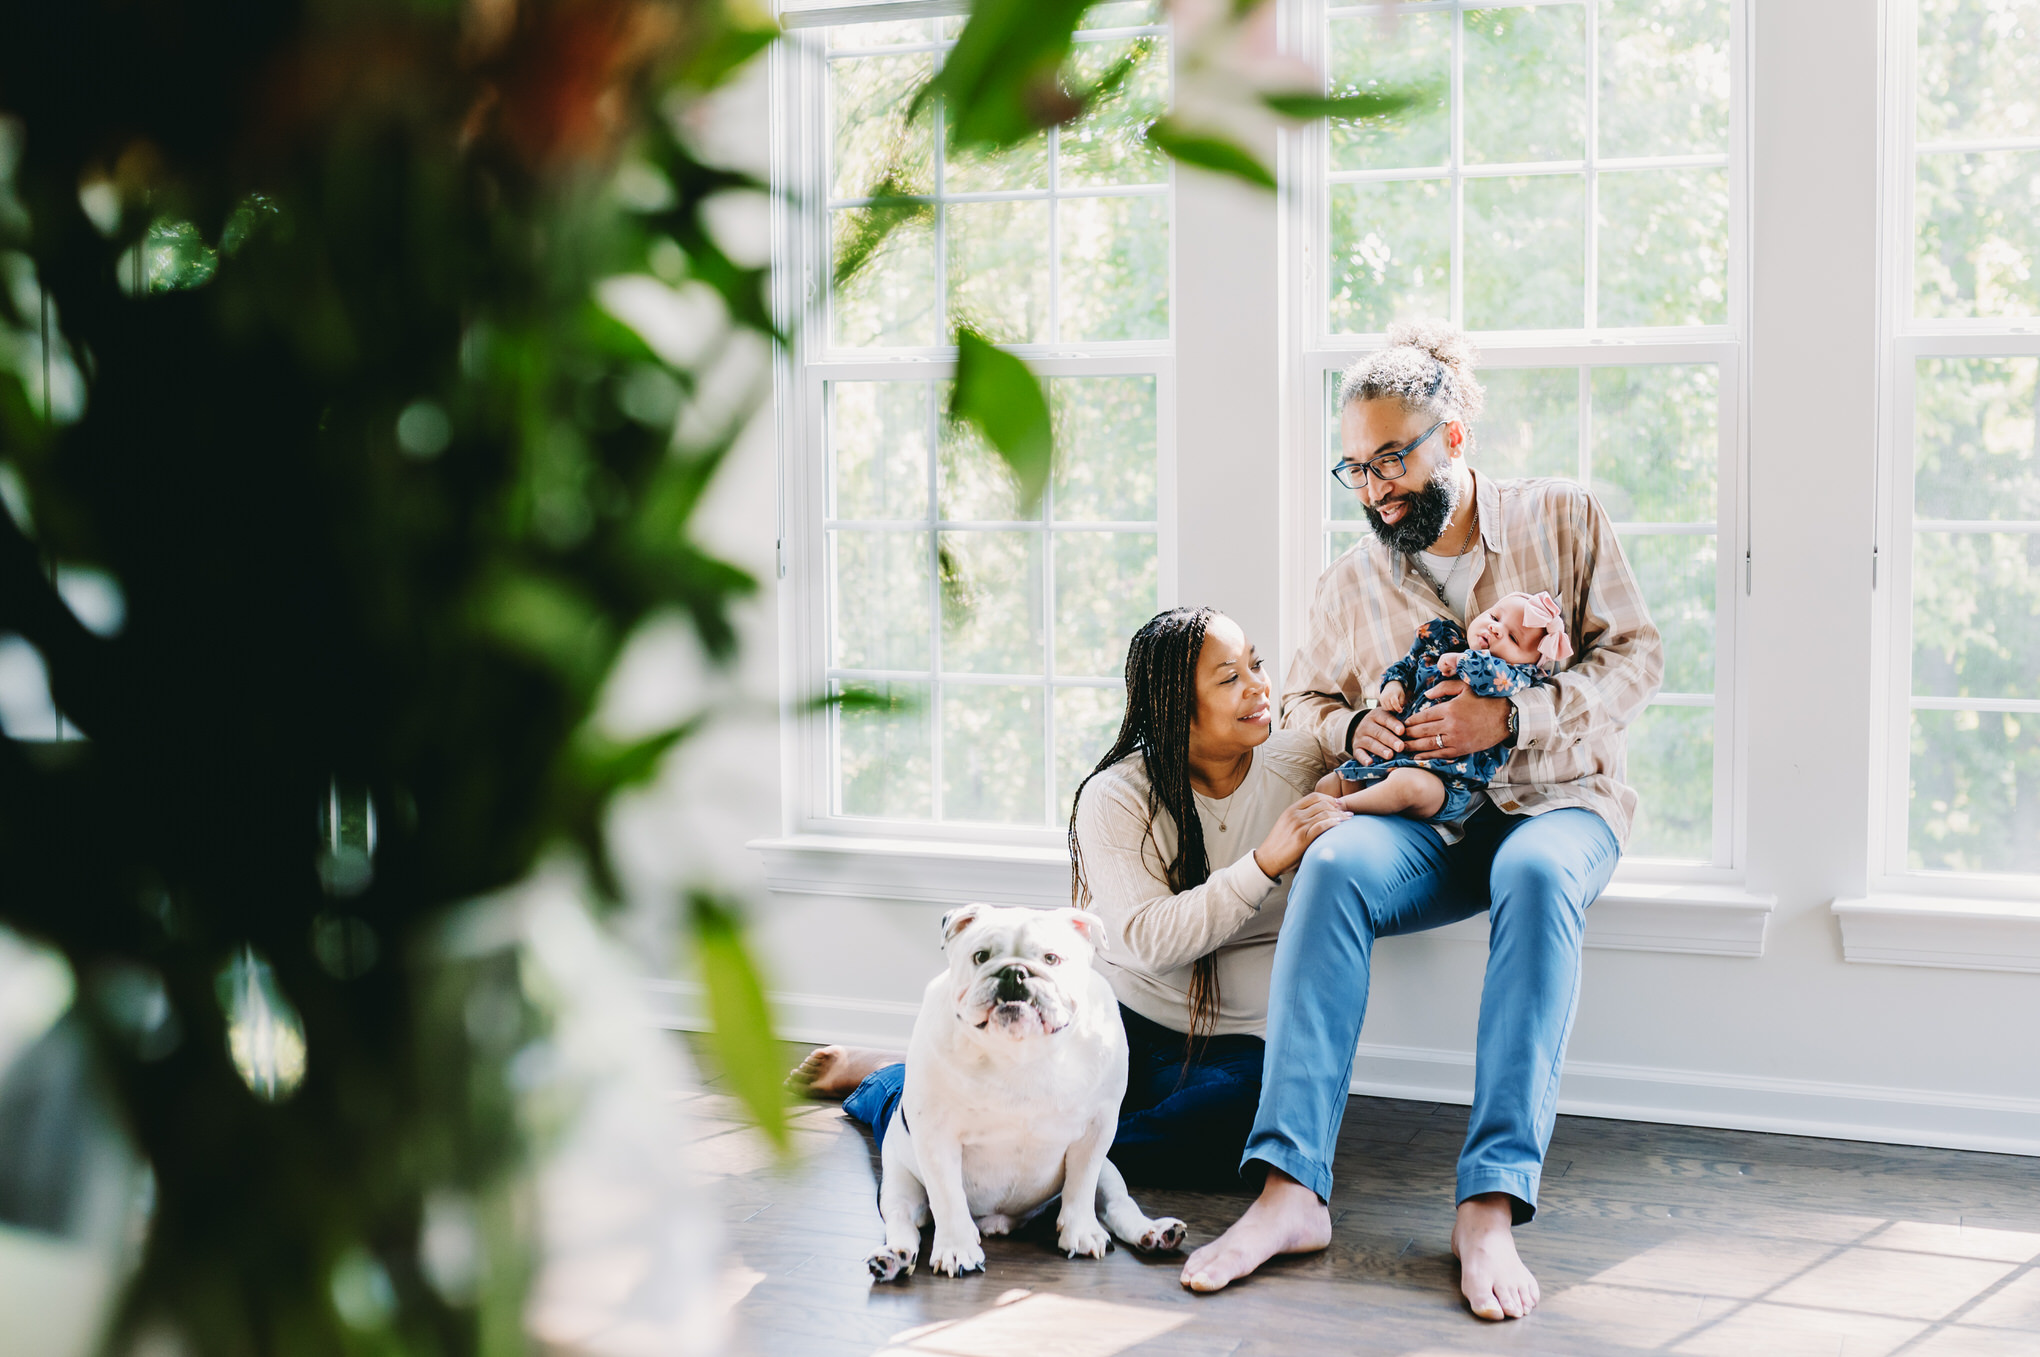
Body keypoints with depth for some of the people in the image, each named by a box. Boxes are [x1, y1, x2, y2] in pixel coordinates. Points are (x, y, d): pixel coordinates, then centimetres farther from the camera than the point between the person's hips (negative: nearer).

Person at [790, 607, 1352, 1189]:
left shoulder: (1298, 763, 0)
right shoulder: (1115, 797, -8)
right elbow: (1150, 941, -19)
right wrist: (1265, 863, -28)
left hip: (1235, 1047, 2)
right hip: (1127, 1016, -2)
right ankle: (882, 1075, 18)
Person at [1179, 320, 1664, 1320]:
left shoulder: (1565, 518, 5)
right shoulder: (1351, 582, 11)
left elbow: (1634, 656, 1)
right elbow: (1304, 699, 23)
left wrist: (1511, 718, -14)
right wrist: (1351, 728, -2)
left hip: (1558, 800, -2)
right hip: (1424, 821, 2)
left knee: (1537, 875, -40)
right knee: (1331, 867, -33)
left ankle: (1492, 1202, -42)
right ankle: (1291, 1190, -39)